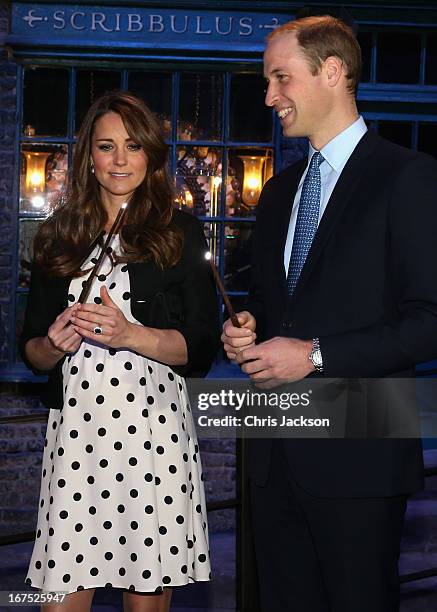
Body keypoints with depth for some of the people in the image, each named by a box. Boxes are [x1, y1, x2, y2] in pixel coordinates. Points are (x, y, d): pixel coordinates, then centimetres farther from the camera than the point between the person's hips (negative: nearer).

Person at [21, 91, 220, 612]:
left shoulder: (181, 233, 5)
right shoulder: (60, 235, 11)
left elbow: (202, 348, 0)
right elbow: (31, 348, 13)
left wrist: (129, 334, -15)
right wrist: (55, 344, -9)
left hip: (154, 427, -2)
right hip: (75, 429, 2)